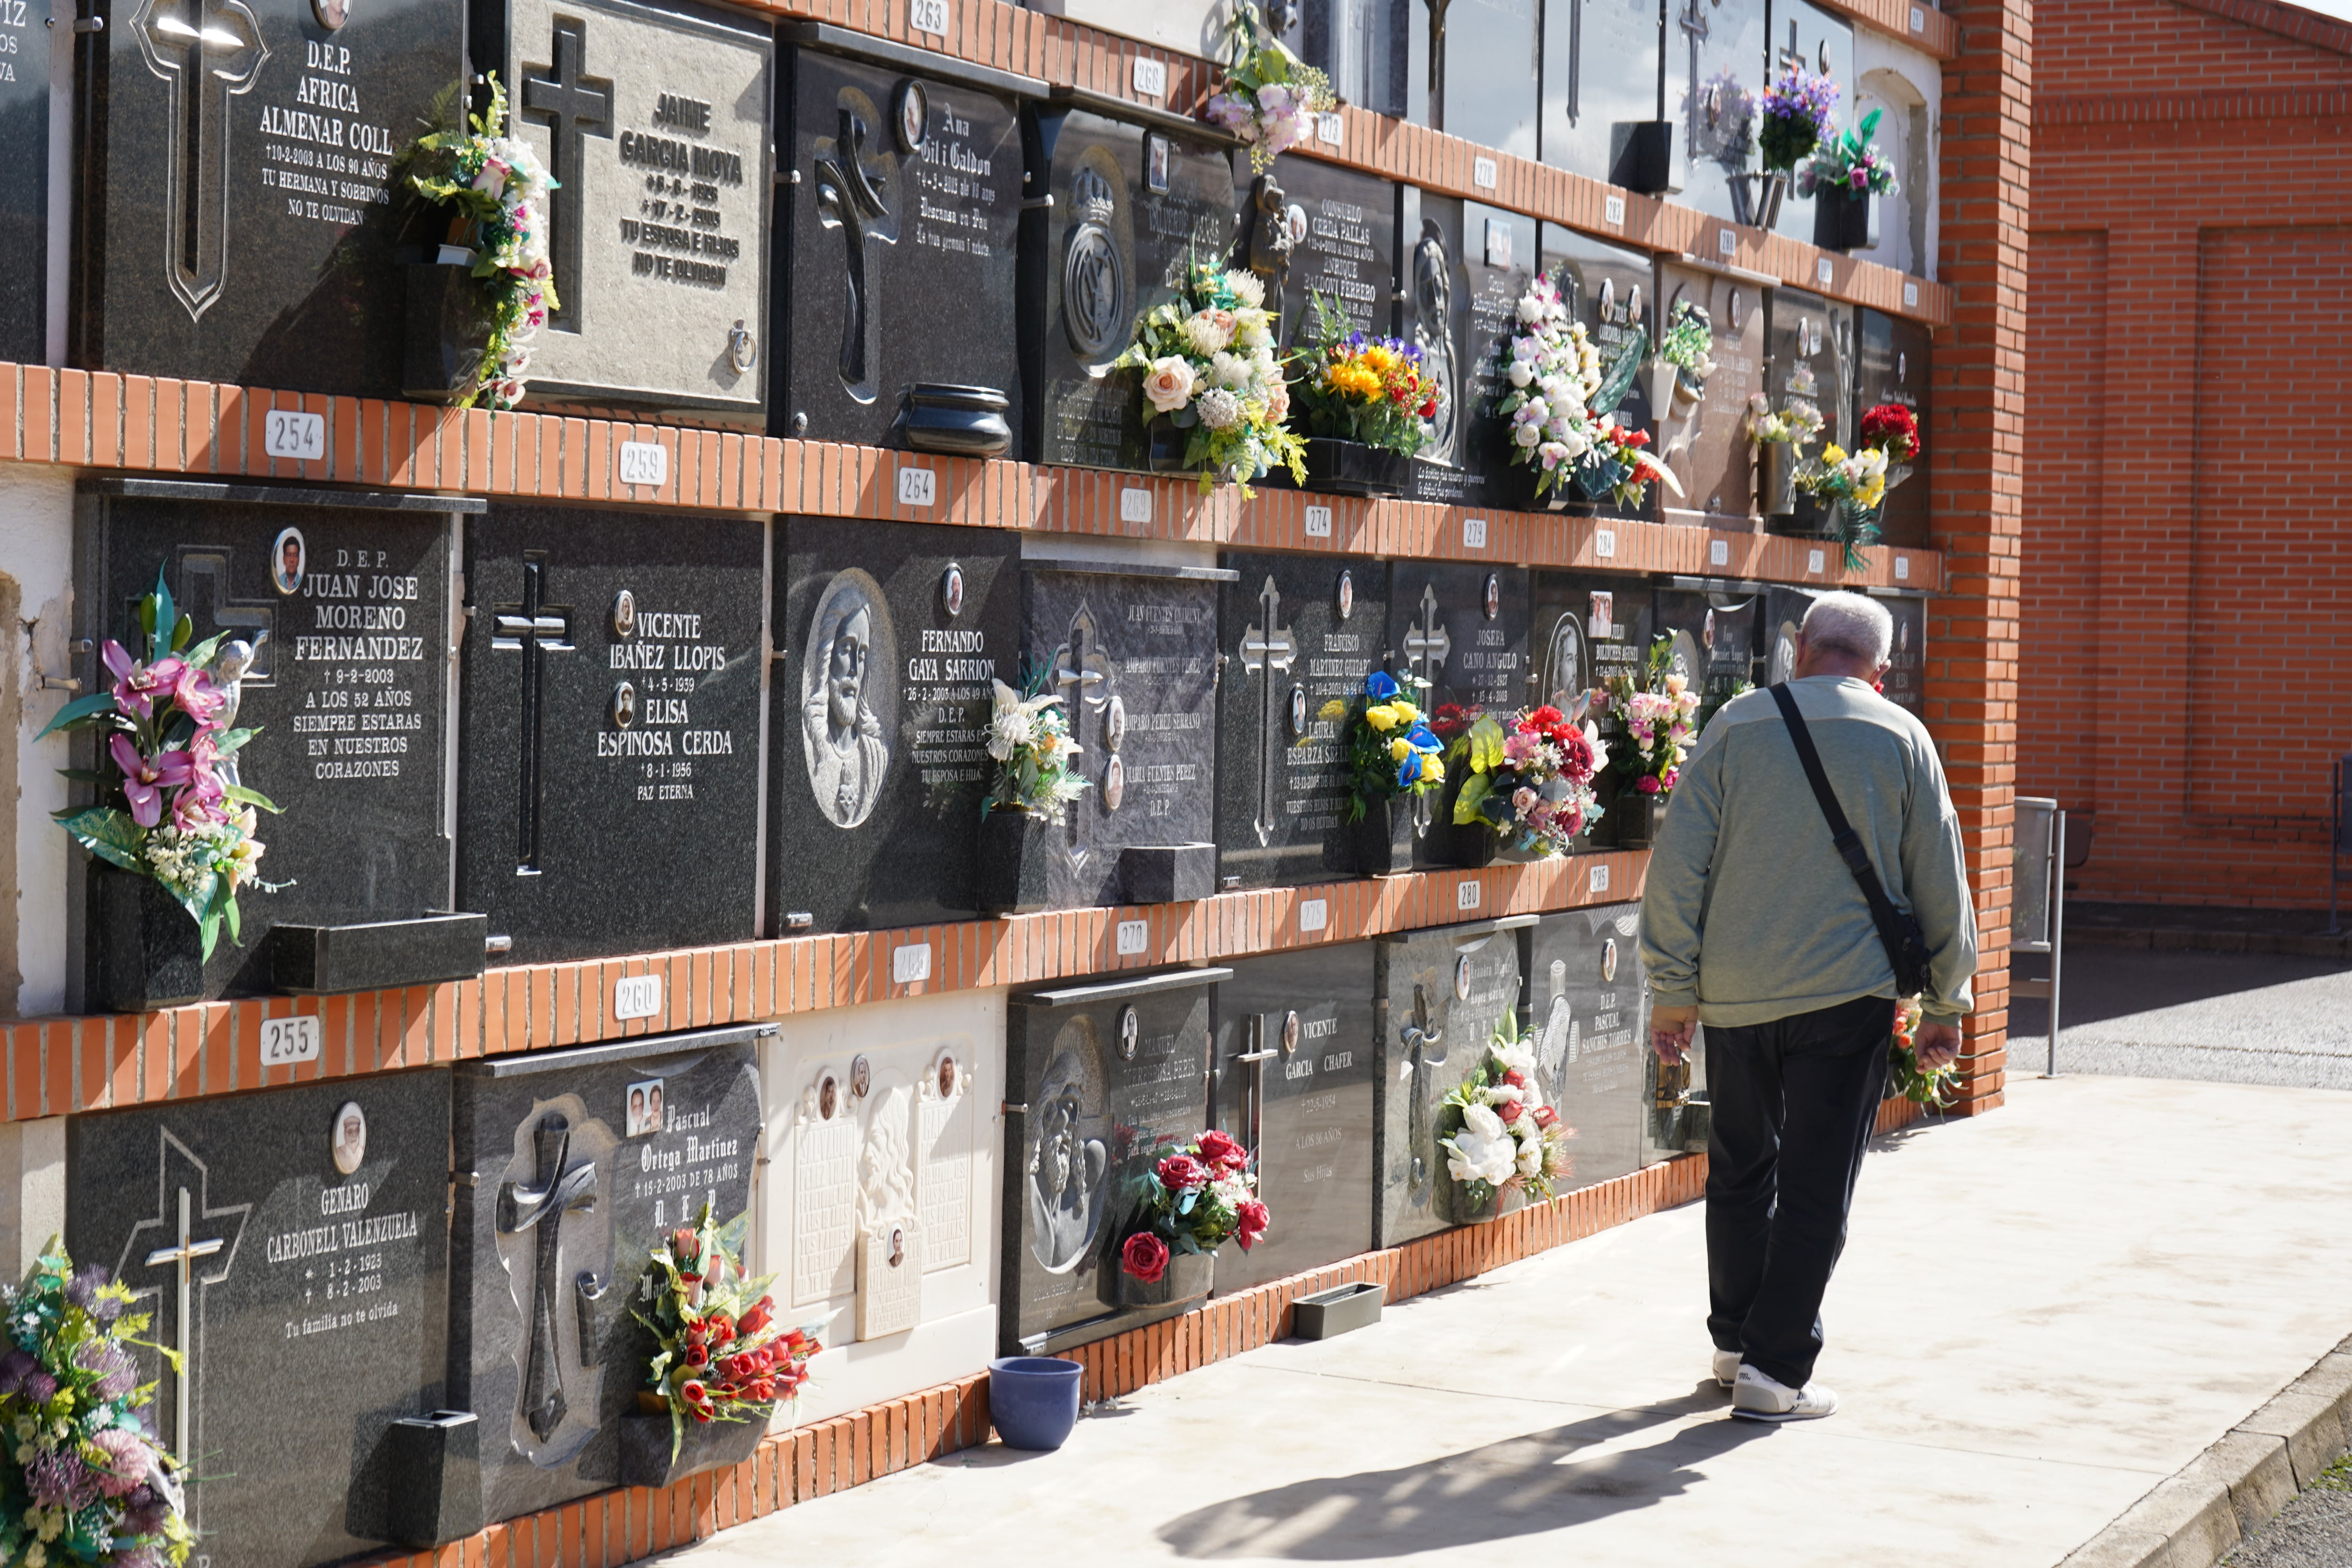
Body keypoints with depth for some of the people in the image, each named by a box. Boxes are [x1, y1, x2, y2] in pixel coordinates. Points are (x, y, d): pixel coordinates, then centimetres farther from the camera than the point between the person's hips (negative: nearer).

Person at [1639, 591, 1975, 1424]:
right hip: (1846, 993, -2)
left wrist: (1673, 990, 5)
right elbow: (1941, 883, 4)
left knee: (1739, 1169, 18)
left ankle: (1735, 1340, 28)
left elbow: (1677, 864, -1)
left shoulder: (1736, 725, 2)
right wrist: (1944, 1004, 13)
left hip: (1734, 991, 2)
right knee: (1816, 1185, 2)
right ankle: (1776, 1369, 0)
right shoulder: (1901, 738, 2)